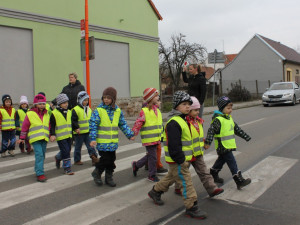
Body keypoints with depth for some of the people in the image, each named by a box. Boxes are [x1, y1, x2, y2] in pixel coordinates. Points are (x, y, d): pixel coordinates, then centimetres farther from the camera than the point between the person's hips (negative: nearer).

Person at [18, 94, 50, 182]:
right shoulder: (30, 114, -2)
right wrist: (22, 138, 6)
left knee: (42, 155, 12)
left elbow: (49, 126, 24)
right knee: (39, 155, -14)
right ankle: (40, 174, -14)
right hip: (35, 138, -6)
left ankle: (38, 169, 31)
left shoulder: (46, 114, 14)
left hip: (44, 138, 6)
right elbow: (24, 127, 3)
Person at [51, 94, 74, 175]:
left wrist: (72, 133, 24)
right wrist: (52, 135, -16)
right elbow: (51, 126, -6)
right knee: (65, 152, -8)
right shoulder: (54, 113, -8)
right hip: (60, 137, -6)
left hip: (68, 136, 6)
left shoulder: (69, 112, 11)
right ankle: (67, 168, 3)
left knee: (67, 150, 15)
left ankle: (58, 157, 44)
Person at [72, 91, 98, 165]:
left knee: (90, 145, 2)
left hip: (88, 132, 5)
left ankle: (94, 157, 3)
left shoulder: (89, 109, 11)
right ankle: (77, 160, 20)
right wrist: (76, 128, -22)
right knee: (78, 147, 8)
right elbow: (73, 121, -14)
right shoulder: (75, 110, -12)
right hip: (79, 133, -5)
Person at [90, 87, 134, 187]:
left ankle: (109, 177, 29)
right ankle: (96, 173, 22)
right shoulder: (98, 110, -9)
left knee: (111, 160, 11)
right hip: (102, 141, -4)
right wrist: (93, 139, -16)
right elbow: (93, 125, -10)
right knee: (105, 159, -5)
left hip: (113, 142, 5)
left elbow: (123, 124, 14)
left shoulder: (118, 111, 5)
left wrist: (130, 134, 8)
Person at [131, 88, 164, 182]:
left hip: (156, 138, 8)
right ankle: (152, 175, 17)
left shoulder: (157, 110, 11)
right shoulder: (144, 111, -15)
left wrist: (160, 135, 26)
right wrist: (134, 133, -24)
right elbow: (138, 123, -17)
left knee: (150, 156, 17)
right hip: (149, 139, -8)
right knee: (152, 157, 0)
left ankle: (136, 165, 37)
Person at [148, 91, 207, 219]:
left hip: (182, 159, 11)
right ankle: (192, 208, 8)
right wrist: (181, 160, -23)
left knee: (171, 177, 25)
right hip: (177, 161, -11)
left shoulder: (182, 120, 13)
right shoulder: (173, 123, -22)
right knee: (186, 183, -3)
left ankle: (155, 192, 43)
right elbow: (173, 145, -26)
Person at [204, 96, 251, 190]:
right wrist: (207, 142, -30)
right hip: (222, 146, -9)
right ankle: (239, 181, -6)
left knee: (221, 160, 21)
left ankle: (213, 175, 38)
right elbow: (211, 131, -22)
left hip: (228, 146, 9)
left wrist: (246, 137, 25)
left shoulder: (229, 118, 12)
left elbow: (237, 129, 22)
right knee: (232, 162, -9)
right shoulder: (218, 120, -17)